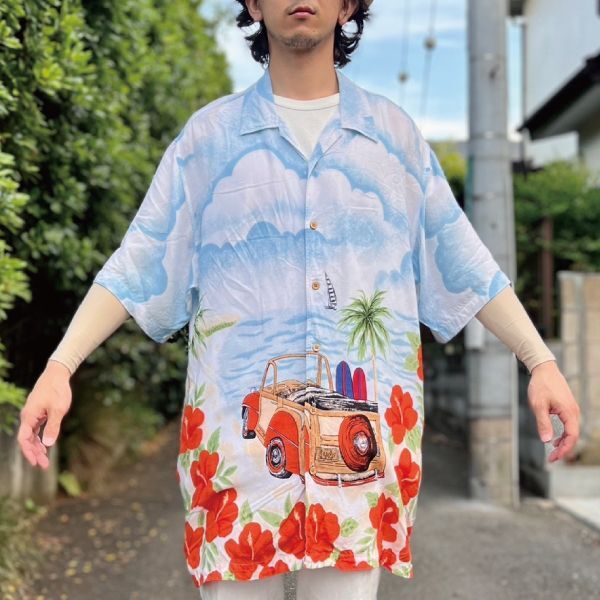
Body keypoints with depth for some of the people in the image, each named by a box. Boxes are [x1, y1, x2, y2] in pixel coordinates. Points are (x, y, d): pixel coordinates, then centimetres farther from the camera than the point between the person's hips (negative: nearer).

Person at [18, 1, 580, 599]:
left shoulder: (394, 133, 9)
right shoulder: (209, 134, 6)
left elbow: (463, 265, 10)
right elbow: (138, 264, 4)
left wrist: (542, 361, 3)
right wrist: (59, 365, -6)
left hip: (363, 420, 1)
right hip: (238, 418, 0)